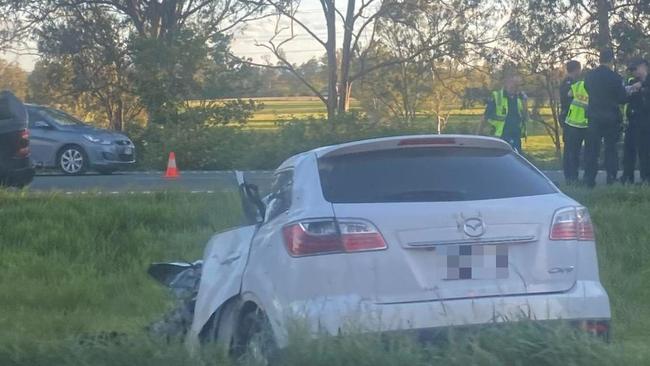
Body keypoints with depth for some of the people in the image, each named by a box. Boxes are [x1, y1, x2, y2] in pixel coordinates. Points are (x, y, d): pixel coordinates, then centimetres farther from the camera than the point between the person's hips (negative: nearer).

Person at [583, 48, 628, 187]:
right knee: (611, 148, 8)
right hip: (611, 117, -2)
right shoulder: (615, 77, -13)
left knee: (591, 149, 7)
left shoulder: (589, 75, -2)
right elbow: (623, 98, -8)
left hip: (594, 117, 2)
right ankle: (611, 178, 5)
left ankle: (589, 179, 5)